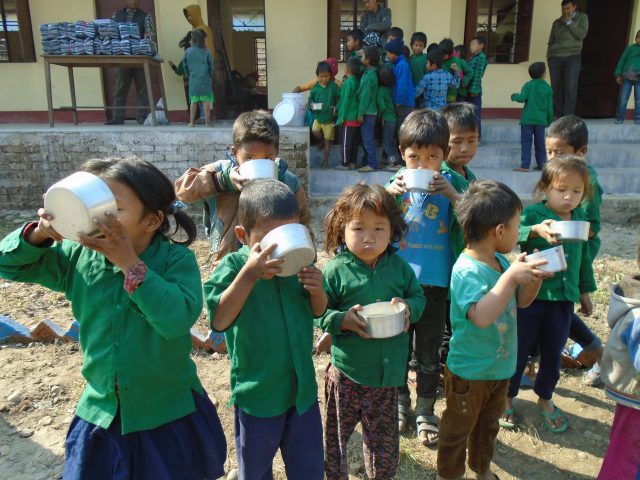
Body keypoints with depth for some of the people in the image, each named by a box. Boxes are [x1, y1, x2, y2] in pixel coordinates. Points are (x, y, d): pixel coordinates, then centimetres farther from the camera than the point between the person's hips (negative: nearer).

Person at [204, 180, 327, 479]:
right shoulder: (233, 266, -17)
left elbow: (318, 311, 5)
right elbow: (219, 320, -28)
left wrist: (317, 289, -17)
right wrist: (249, 274, -37)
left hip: (303, 389, 3)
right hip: (257, 394, -3)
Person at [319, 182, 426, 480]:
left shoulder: (398, 265, -1)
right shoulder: (335, 270, -12)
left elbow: (418, 296, 8)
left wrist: (408, 307, -13)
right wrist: (343, 320, -25)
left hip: (389, 370, 3)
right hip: (347, 370, -3)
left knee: (385, 439, 20)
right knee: (337, 434, 18)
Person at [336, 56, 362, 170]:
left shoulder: (347, 82, -12)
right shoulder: (358, 82, 9)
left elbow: (345, 101, -14)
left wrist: (342, 117, -11)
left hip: (349, 118, -7)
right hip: (357, 117, 8)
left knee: (346, 142, -2)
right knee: (355, 141, 11)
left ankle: (345, 164, 1)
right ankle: (353, 163, 17)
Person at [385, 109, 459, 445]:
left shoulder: (449, 183, -5)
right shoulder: (397, 181, -3)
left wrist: (452, 194, -24)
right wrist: (389, 194, -20)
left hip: (434, 281, -1)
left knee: (428, 354, 14)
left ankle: (425, 413, 33)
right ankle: (400, 403, 39)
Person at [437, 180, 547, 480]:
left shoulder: (501, 261, -3)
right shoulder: (467, 270, -29)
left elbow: (521, 301, 9)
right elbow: (482, 316, -42)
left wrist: (535, 277, -9)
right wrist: (511, 276, -41)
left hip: (500, 366, 8)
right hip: (470, 371, -8)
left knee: (489, 424, 28)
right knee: (458, 429, 15)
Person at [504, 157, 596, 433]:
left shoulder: (580, 220, 5)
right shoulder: (533, 213, -12)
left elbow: (584, 259, 17)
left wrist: (585, 290, 23)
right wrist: (535, 229, -47)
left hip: (564, 299, 5)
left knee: (553, 354, 18)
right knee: (519, 350, 10)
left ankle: (545, 399, 41)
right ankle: (508, 397, 32)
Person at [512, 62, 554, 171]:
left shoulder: (528, 85, -5)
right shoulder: (547, 87, 3)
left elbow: (522, 98, -17)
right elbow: (550, 106, 5)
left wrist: (514, 96, 5)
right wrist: (550, 120, 15)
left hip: (528, 119, -3)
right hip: (541, 120, 3)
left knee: (526, 142, -2)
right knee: (540, 142, 12)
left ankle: (525, 165, -8)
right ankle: (541, 164, 17)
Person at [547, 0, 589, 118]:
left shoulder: (582, 17, 11)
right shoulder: (557, 22, 17)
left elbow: (582, 34, -4)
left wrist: (569, 22, -5)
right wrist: (548, 56, 8)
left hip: (572, 56, -2)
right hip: (555, 57, 3)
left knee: (570, 87, -14)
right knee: (556, 88, -3)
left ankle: (568, 116, -16)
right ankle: (557, 116, 0)